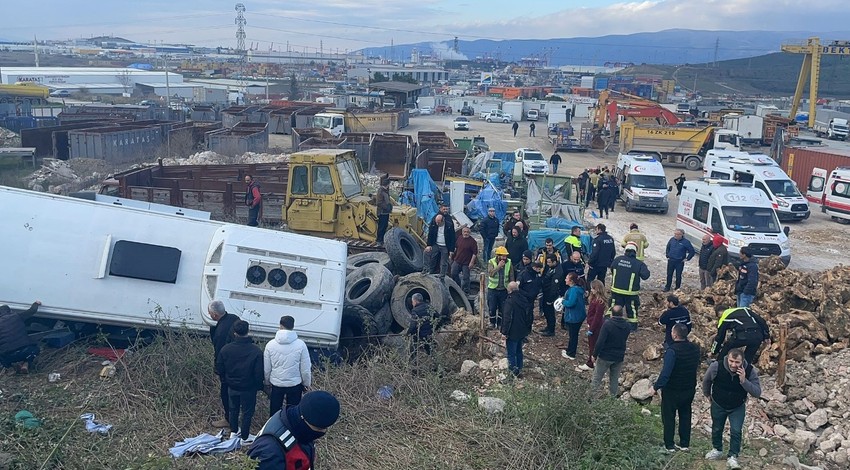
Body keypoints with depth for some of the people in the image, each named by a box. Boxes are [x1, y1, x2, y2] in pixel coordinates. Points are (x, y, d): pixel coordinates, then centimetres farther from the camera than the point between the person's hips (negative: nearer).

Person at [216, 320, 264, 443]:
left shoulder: (225, 349, -15)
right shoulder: (256, 351, -23)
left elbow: (219, 369, -5)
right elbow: (259, 373, -18)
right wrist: (259, 386, 0)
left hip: (232, 387, 3)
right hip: (248, 388, -3)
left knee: (233, 409, 25)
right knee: (247, 412, 14)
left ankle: (233, 431, 42)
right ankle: (244, 437, 24)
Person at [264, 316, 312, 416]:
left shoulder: (270, 344, -13)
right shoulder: (300, 344, -18)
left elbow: (266, 368, -4)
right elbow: (306, 369, -11)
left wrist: (267, 381, 15)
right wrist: (306, 383, 6)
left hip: (276, 384, 1)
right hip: (295, 384, -1)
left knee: (274, 410, 22)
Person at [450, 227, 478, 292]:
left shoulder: (472, 241, -13)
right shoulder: (459, 238, 4)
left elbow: (475, 253, -13)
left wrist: (472, 262, -17)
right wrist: (453, 257, 19)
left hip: (466, 263, -6)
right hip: (457, 261, 6)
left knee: (465, 277, 1)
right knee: (453, 274, 12)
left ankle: (465, 291, 13)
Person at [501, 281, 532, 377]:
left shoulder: (509, 301, -21)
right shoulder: (524, 299, 2)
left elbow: (507, 318, -23)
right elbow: (529, 316, 10)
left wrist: (504, 332, -16)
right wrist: (527, 329, 20)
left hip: (512, 333, -8)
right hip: (522, 332, 8)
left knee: (511, 353, 4)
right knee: (519, 351, 22)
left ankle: (514, 370, 5)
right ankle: (519, 368, 31)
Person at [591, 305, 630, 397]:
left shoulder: (607, 324, -20)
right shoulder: (627, 326, -3)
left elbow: (600, 341, -21)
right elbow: (625, 340, 11)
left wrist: (595, 355, -13)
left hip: (605, 356, -4)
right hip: (619, 357, 5)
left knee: (597, 377, 8)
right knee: (614, 379, 18)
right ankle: (613, 395, 25)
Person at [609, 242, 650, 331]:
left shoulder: (617, 259, -3)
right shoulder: (639, 264, -13)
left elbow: (611, 270, 10)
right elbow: (645, 276, -17)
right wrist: (646, 269, 3)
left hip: (616, 290, 2)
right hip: (631, 292, -2)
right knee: (632, 309, 14)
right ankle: (633, 326, 20)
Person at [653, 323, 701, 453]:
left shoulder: (672, 350, -26)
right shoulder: (695, 349, -4)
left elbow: (665, 372, -28)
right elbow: (696, 366, 10)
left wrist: (656, 386, -19)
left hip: (672, 390, -6)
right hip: (690, 389, 6)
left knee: (669, 417, 8)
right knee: (685, 416, 18)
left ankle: (669, 445, 14)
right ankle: (684, 443, 26)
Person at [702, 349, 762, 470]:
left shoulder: (750, 370, -27)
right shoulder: (716, 366, -29)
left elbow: (757, 393, -27)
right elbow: (706, 380, -7)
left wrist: (744, 381, -41)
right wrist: (707, 394, 8)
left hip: (738, 407, -1)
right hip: (718, 405, 1)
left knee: (736, 431, -7)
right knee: (716, 429, 16)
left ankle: (732, 457, 9)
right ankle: (717, 450, 40)